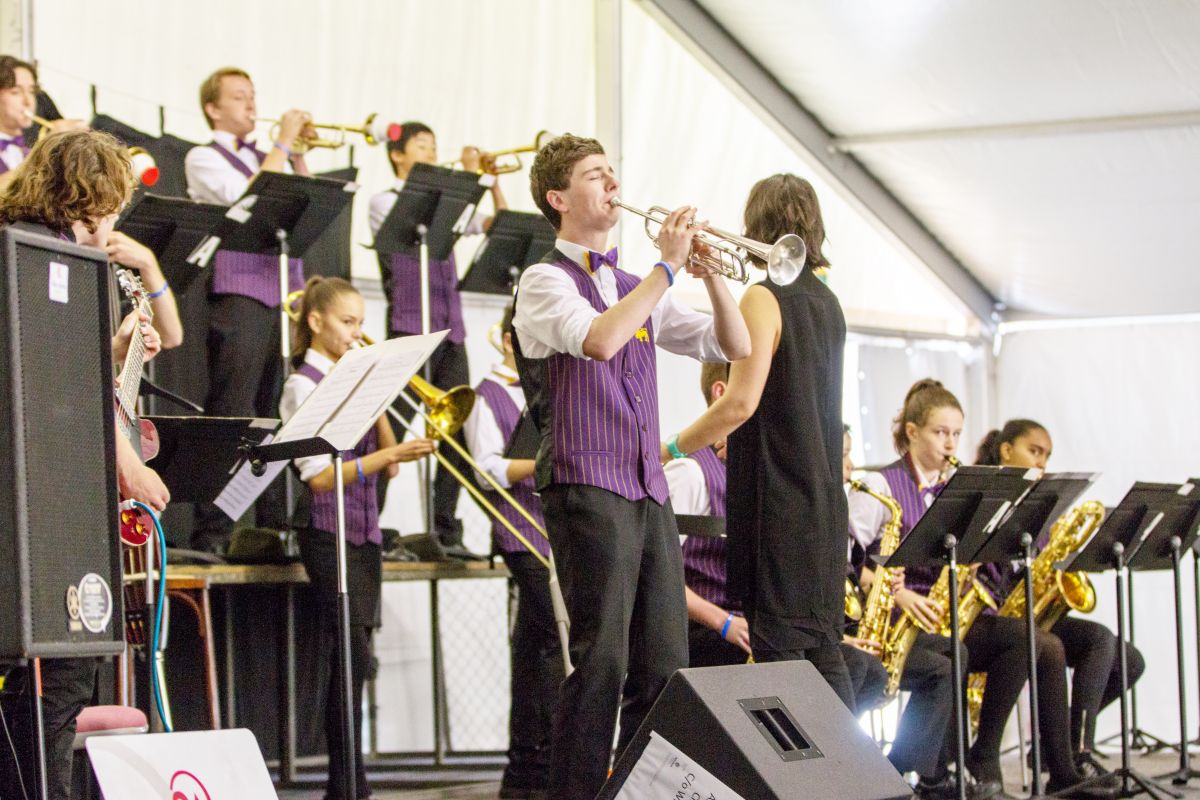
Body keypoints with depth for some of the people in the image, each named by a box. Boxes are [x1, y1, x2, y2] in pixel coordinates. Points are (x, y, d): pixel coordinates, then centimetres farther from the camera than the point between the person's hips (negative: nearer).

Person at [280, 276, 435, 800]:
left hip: (365, 531, 7)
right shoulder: (304, 385, -5)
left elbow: (388, 465, 10)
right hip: (328, 532, -7)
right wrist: (390, 455, -22)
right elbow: (319, 476, -14)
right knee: (353, 652, -14)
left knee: (353, 655, 5)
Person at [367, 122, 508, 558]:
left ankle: (447, 530, 6)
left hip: (450, 330, 7)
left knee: (459, 431, 2)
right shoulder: (385, 202, 2)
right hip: (410, 327, -6)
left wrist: (492, 182, 4)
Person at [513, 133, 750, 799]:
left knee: (665, 665, 4)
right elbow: (598, 340, -21)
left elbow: (735, 348, 17)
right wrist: (667, 266, -14)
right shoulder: (546, 280, 0)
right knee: (602, 660, -11)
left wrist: (709, 273, 2)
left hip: (648, 490, 7)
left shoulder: (636, 290, 20)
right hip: (587, 486, -7)